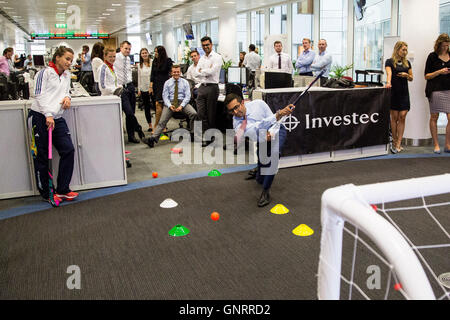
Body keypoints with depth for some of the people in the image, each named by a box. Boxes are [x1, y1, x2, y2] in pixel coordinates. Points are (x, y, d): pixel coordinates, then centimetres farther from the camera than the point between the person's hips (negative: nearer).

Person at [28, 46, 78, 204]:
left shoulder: (67, 75, 17)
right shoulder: (45, 72, -4)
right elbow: (39, 94, -11)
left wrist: (67, 97, 5)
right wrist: (48, 115, -19)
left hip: (57, 119, 6)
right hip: (40, 117, -6)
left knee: (68, 150, -5)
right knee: (42, 156, 1)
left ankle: (62, 190, 5)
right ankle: (46, 193, 11)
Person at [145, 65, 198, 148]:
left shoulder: (185, 82, 10)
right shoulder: (167, 83, 10)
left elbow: (187, 96, 3)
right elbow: (165, 96, 5)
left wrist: (181, 106, -14)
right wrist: (170, 106, -14)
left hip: (182, 102, 0)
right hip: (170, 103, 0)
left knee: (194, 114, -27)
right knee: (162, 121, -18)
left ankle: (193, 133, -12)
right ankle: (153, 138, -27)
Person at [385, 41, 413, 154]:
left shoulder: (407, 63, 14)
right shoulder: (390, 62, 0)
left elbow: (411, 78, 17)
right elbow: (389, 73, -18)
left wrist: (406, 75, -5)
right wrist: (388, 82, -37)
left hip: (404, 92, 4)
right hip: (394, 91, -4)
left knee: (402, 117, -3)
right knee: (394, 118, 0)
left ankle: (398, 144, -1)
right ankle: (394, 142, 11)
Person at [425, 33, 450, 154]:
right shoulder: (432, 56, 3)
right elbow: (427, 76, 2)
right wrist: (439, 72, -12)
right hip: (435, 90, -3)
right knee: (434, 117, 2)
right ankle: (436, 145, 11)